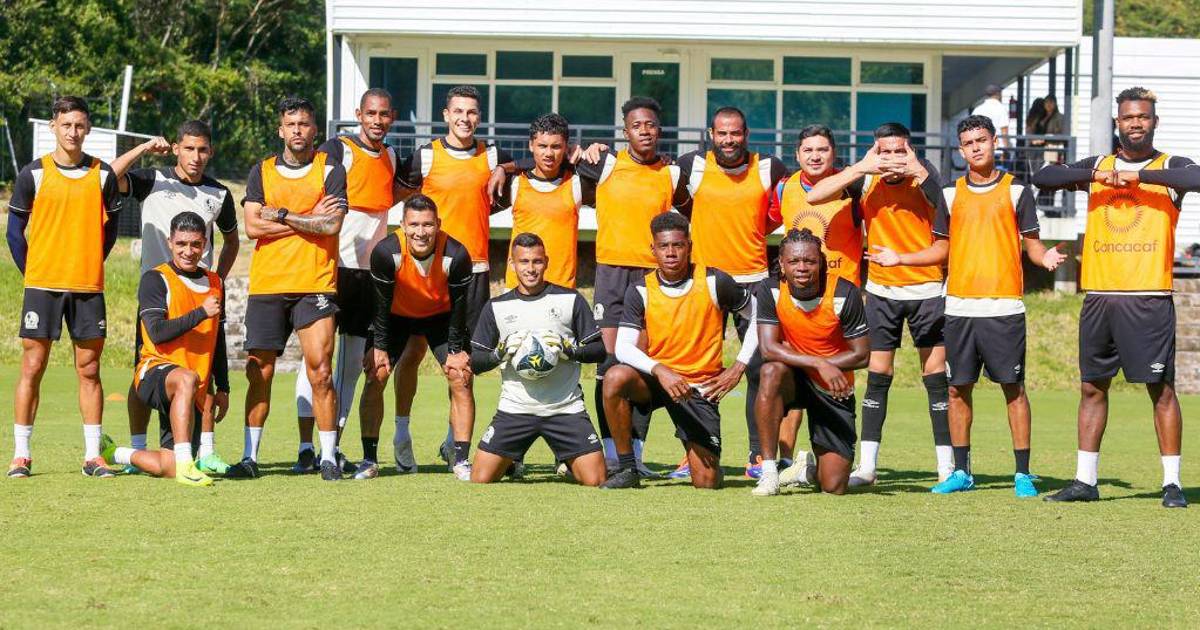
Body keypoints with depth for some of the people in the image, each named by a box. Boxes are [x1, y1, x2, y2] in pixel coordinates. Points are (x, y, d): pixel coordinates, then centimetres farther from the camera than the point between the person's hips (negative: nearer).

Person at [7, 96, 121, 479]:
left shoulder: (102, 175, 5)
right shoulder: (33, 174, 0)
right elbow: (15, 230, 5)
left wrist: (91, 265, 6)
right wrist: (31, 272, 2)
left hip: (88, 288, 1)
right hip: (42, 287, -1)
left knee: (89, 370, 3)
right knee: (32, 368, -2)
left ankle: (93, 455, 8)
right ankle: (21, 455, 3)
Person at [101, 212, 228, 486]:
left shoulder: (214, 283, 15)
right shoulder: (156, 279, -4)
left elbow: (218, 341, 23)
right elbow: (157, 332, -16)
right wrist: (201, 313, -17)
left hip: (195, 393, 6)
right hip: (154, 372, -6)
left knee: (169, 469, -7)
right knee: (186, 379, -43)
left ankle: (114, 453, 20)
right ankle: (185, 463, -43)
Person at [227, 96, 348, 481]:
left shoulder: (330, 170, 5)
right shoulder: (262, 172, 11)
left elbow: (332, 224, -9)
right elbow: (252, 226, -1)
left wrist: (281, 215, -6)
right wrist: (309, 220, -6)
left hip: (315, 286, -2)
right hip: (266, 286, 2)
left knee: (320, 370, -8)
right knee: (260, 372, 4)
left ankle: (328, 456, -1)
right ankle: (250, 456, 11)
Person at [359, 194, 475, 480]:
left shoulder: (456, 255, -30)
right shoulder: (386, 252, -31)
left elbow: (459, 305, -16)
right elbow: (381, 301, -17)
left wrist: (456, 349, -12)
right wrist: (379, 346, -12)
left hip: (440, 315, 0)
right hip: (397, 315, 0)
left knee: (460, 379, -11)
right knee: (375, 377, -11)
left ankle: (461, 460, -2)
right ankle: (369, 460, -3)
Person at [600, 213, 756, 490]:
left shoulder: (715, 283, -7)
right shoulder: (640, 291, -4)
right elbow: (623, 347, -13)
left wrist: (739, 367, -2)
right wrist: (660, 370, -31)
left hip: (701, 388, -1)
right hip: (655, 380, 1)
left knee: (707, 482, -10)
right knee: (616, 377, -34)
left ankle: (701, 451, 31)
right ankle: (627, 469, -19)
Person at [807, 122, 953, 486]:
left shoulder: (923, 176, -8)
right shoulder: (865, 179, -4)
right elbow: (814, 196, -14)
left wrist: (918, 171, -38)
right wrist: (861, 168, -22)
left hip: (926, 289, -2)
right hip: (881, 291, 2)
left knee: (936, 378, 0)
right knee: (877, 378, 4)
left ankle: (947, 466, 5)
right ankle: (867, 467, 8)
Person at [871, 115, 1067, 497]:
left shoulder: (1016, 190, 3)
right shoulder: (952, 194, 12)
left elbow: (1031, 242, 4)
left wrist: (1044, 257, -18)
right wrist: (899, 259, 7)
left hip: (1004, 307, -3)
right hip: (960, 306, 3)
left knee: (1013, 388, -3)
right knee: (958, 388, 5)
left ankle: (1023, 474, 0)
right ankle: (961, 472, 14)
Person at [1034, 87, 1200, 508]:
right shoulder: (1096, 167, 12)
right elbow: (1043, 177, 0)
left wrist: (1140, 176, -20)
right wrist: (1095, 174, -12)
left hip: (1149, 298, -4)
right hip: (1099, 295, 4)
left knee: (1162, 389, -3)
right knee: (1092, 387, 7)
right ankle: (1085, 480, 14)